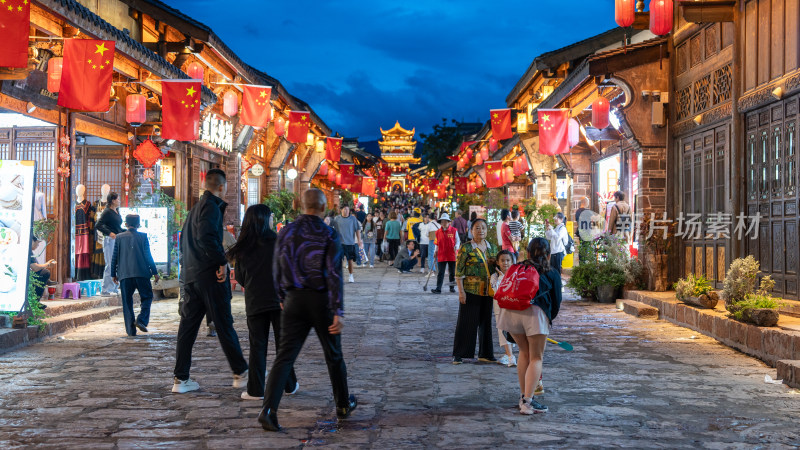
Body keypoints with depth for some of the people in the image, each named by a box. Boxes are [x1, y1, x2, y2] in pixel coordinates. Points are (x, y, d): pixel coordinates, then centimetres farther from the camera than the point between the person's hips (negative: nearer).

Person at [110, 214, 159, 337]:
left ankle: (130, 330, 3)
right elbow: (148, 256, -1)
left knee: (127, 302, 6)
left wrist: (113, 274, 14)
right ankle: (141, 319, -9)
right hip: (141, 273, -2)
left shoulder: (119, 237, 5)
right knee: (147, 297, 12)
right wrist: (154, 272, 5)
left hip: (124, 274, 2)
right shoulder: (143, 237, 1)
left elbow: (114, 257, 6)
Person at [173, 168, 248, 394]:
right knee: (224, 324, 0)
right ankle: (240, 373, 9)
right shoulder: (211, 206, -10)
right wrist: (222, 262, -19)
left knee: (188, 325, 7)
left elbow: (183, 240, 24)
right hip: (209, 274, -9)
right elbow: (206, 237, -24)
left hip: (191, 275, 9)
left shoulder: (195, 208, 19)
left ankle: (181, 379, 8)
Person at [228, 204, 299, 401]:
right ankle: (289, 385, 19)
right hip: (278, 300, -1)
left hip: (254, 302, 2)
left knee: (257, 346, 7)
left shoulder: (242, 248, -2)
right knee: (283, 343, 10)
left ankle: (256, 390, 7)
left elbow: (240, 278, 5)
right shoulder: (277, 242, -10)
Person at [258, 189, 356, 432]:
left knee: (285, 356, 0)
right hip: (321, 300, -2)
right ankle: (343, 404, 30)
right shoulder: (329, 235, -8)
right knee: (333, 355, 15)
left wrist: (283, 298, 24)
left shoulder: (286, 232, 4)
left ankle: (268, 409, -15)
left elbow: (277, 271, 9)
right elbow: (334, 274, -14)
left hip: (294, 300, 3)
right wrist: (338, 311, -15)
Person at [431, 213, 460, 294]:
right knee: (440, 273, -2)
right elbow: (437, 244, 13)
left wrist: (456, 246, -17)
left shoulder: (454, 230, -1)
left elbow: (458, 241, 1)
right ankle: (438, 289, -5)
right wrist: (436, 252, 3)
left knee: (452, 272, 9)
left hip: (452, 255, -1)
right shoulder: (438, 232, 7)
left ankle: (452, 287, 24)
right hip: (441, 255, 1)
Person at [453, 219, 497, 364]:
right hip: (470, 291, -5)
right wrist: (461, 291, -13)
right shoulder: (466, 248, -5)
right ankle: (459, 354, 7)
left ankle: (485, 354, 20)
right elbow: (459, 271, -8)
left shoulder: (492, 248, 10)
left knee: (486, 322, 10)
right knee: (466, 322, -1)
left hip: (488, 291, 5)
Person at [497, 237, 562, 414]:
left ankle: (523, 396, 26)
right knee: (536, 358, 6)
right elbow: (556, 301, 18)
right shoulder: (552, 273, 18)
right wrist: (549, 319, 35)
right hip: (535, 312, -3)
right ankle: (527, 402, -5)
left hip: (510, 310, 4)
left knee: (524, 352, 22)